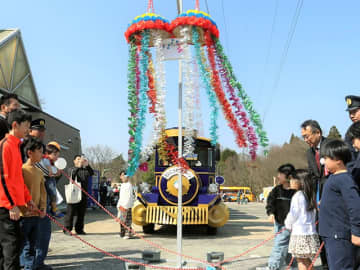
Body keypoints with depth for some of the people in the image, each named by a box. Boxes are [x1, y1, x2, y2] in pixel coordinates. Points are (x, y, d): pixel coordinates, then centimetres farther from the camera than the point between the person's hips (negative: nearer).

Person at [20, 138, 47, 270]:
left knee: (32, 247, 14)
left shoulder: (39, 172, 12)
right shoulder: (22, 169, -11)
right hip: (24, 215, -7)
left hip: (36, 215, 7)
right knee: (23, 246, -2)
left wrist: (43, 207, 6)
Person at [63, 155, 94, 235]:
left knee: (81, 213, 8)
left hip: (83, 195, 4)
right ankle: (67, 229, 7)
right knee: (71, 212, -1)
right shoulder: (72, 169, 4)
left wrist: (87, 165, -19)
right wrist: (78, 166, -31)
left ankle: (79, 229, 18)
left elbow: (92, 173, -5)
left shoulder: (85, 169, 13)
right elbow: (72, 174, -17)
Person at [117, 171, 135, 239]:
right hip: (121, 205, 9)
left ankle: (128, 234, -3)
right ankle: (122, 233, 22)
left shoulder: (129, 185, -11)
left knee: (127, 220, -7)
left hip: (127, 206, -9)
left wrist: (125, 206, -18)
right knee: (122, 219, 13)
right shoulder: (122, 185, 16)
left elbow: (129, 197, -16)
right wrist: (119, 205, 14)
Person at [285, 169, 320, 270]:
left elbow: (293, 214, -11)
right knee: (308, 262, 15)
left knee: (301, 261, 0)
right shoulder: (310, 195, 9)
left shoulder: (298, 195, -13)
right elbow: (313, 214, 13)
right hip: (311, 232, 8)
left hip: (300, 233, -8)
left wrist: (288, 225, 8)